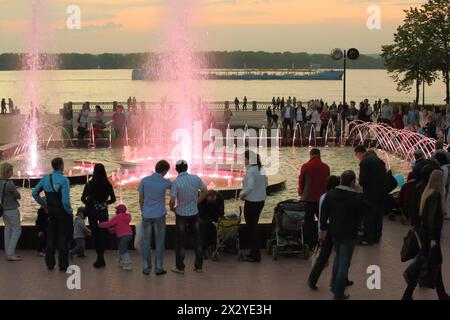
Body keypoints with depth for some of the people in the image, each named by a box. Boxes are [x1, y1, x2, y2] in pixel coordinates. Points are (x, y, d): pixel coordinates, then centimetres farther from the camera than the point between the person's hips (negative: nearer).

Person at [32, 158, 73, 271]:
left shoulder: (45, 178, 0)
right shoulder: (64, 180, -17)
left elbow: (34, 193, 5)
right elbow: (65, 200, -22)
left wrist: (44, 203, 14)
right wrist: (69, 211, -8)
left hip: (51, 212, 5)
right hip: (63, 212, -5)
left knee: (51, 236, 14)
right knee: (63, 238, 4)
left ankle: (50, 263, 19)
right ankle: (63, 265, 5)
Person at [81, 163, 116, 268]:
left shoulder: (89, 184, -9)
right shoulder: (108, 185, -5)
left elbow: (83, 198, -11)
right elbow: (113, 199, -3)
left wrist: (89, 204, 8)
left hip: (92, 211, -1)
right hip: (103, 211, 1)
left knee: (95, 233, 7)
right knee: (103, 233, 9)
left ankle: (100, 257, 0)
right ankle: (100, 258, 7)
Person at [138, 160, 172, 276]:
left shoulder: (144, 180, -6)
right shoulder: (165, 182, -9)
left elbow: (141, 199, 2)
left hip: (146, 215, 2)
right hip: (159, 215, -2)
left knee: (146, 242, 8)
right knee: (159, 242, 7)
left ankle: (146, 268, 10)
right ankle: (159, 268, 8)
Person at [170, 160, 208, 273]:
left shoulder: (176, 182, -18)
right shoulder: (196, 178, -6)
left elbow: (172, 201, -19)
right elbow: (204, 191, 5)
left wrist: (172, 208, 1)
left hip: (181, 214, -3)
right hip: (194, 213, 3)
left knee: (180, 240, 8)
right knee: (197, 239, 13)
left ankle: (180, 267, 13)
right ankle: (199, 266, 18)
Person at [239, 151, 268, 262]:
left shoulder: (250, 170, -19)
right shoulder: (261, 169, 7)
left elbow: (250, 186, -28)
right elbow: (265, 184, 16)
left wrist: (243, 194, -13)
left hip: (252, 202, -9)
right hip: (261, 200, 9)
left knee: (251, 228, 2)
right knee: (254, 226, 19)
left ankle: (255, 255, 7)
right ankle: (254, 252, 26)